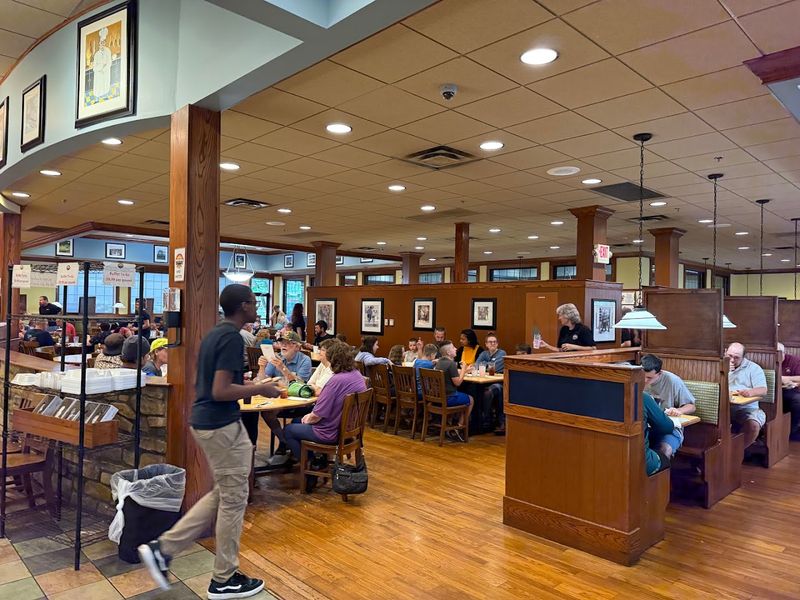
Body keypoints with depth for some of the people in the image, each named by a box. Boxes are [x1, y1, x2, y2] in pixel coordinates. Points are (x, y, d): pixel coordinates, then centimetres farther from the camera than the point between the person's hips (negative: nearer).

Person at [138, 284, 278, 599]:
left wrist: (250, 386, 16)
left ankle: (163, 547, 20)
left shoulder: (214, 334, 10)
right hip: (222, 426, -10)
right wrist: (259, 389, -14)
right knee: (233, 500, 5)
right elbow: (221, 391, -26)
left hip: (206, 422, 10)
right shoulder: (232, 338, -20)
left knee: (222, 495, 20)